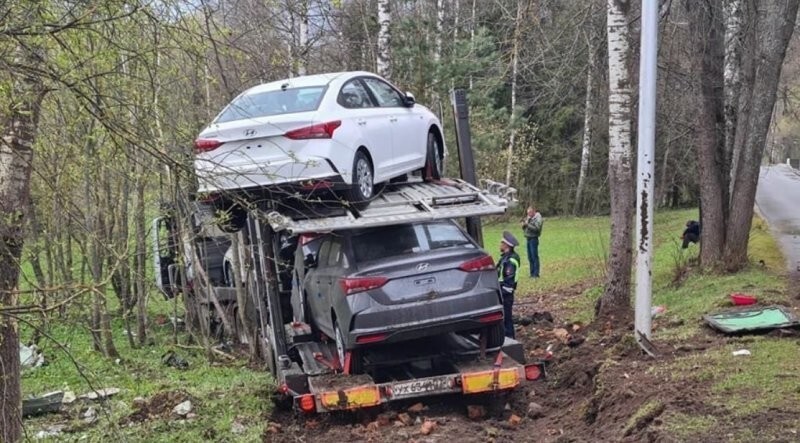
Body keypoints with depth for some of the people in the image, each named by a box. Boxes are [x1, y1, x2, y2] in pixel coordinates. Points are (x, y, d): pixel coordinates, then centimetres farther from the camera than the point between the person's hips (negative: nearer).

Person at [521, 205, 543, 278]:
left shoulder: (538, 218, -9)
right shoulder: (529, 218, 15)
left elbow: (536, 228, -21)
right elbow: (524, 227, 19)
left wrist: (527, 224, -20)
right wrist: (524, 224, -3)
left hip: (533, 238, -8)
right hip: (528, 238, 8)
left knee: (534, 257, -7)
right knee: (530, 257, 10)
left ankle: (536, 274, -5)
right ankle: (532, 273, 16)